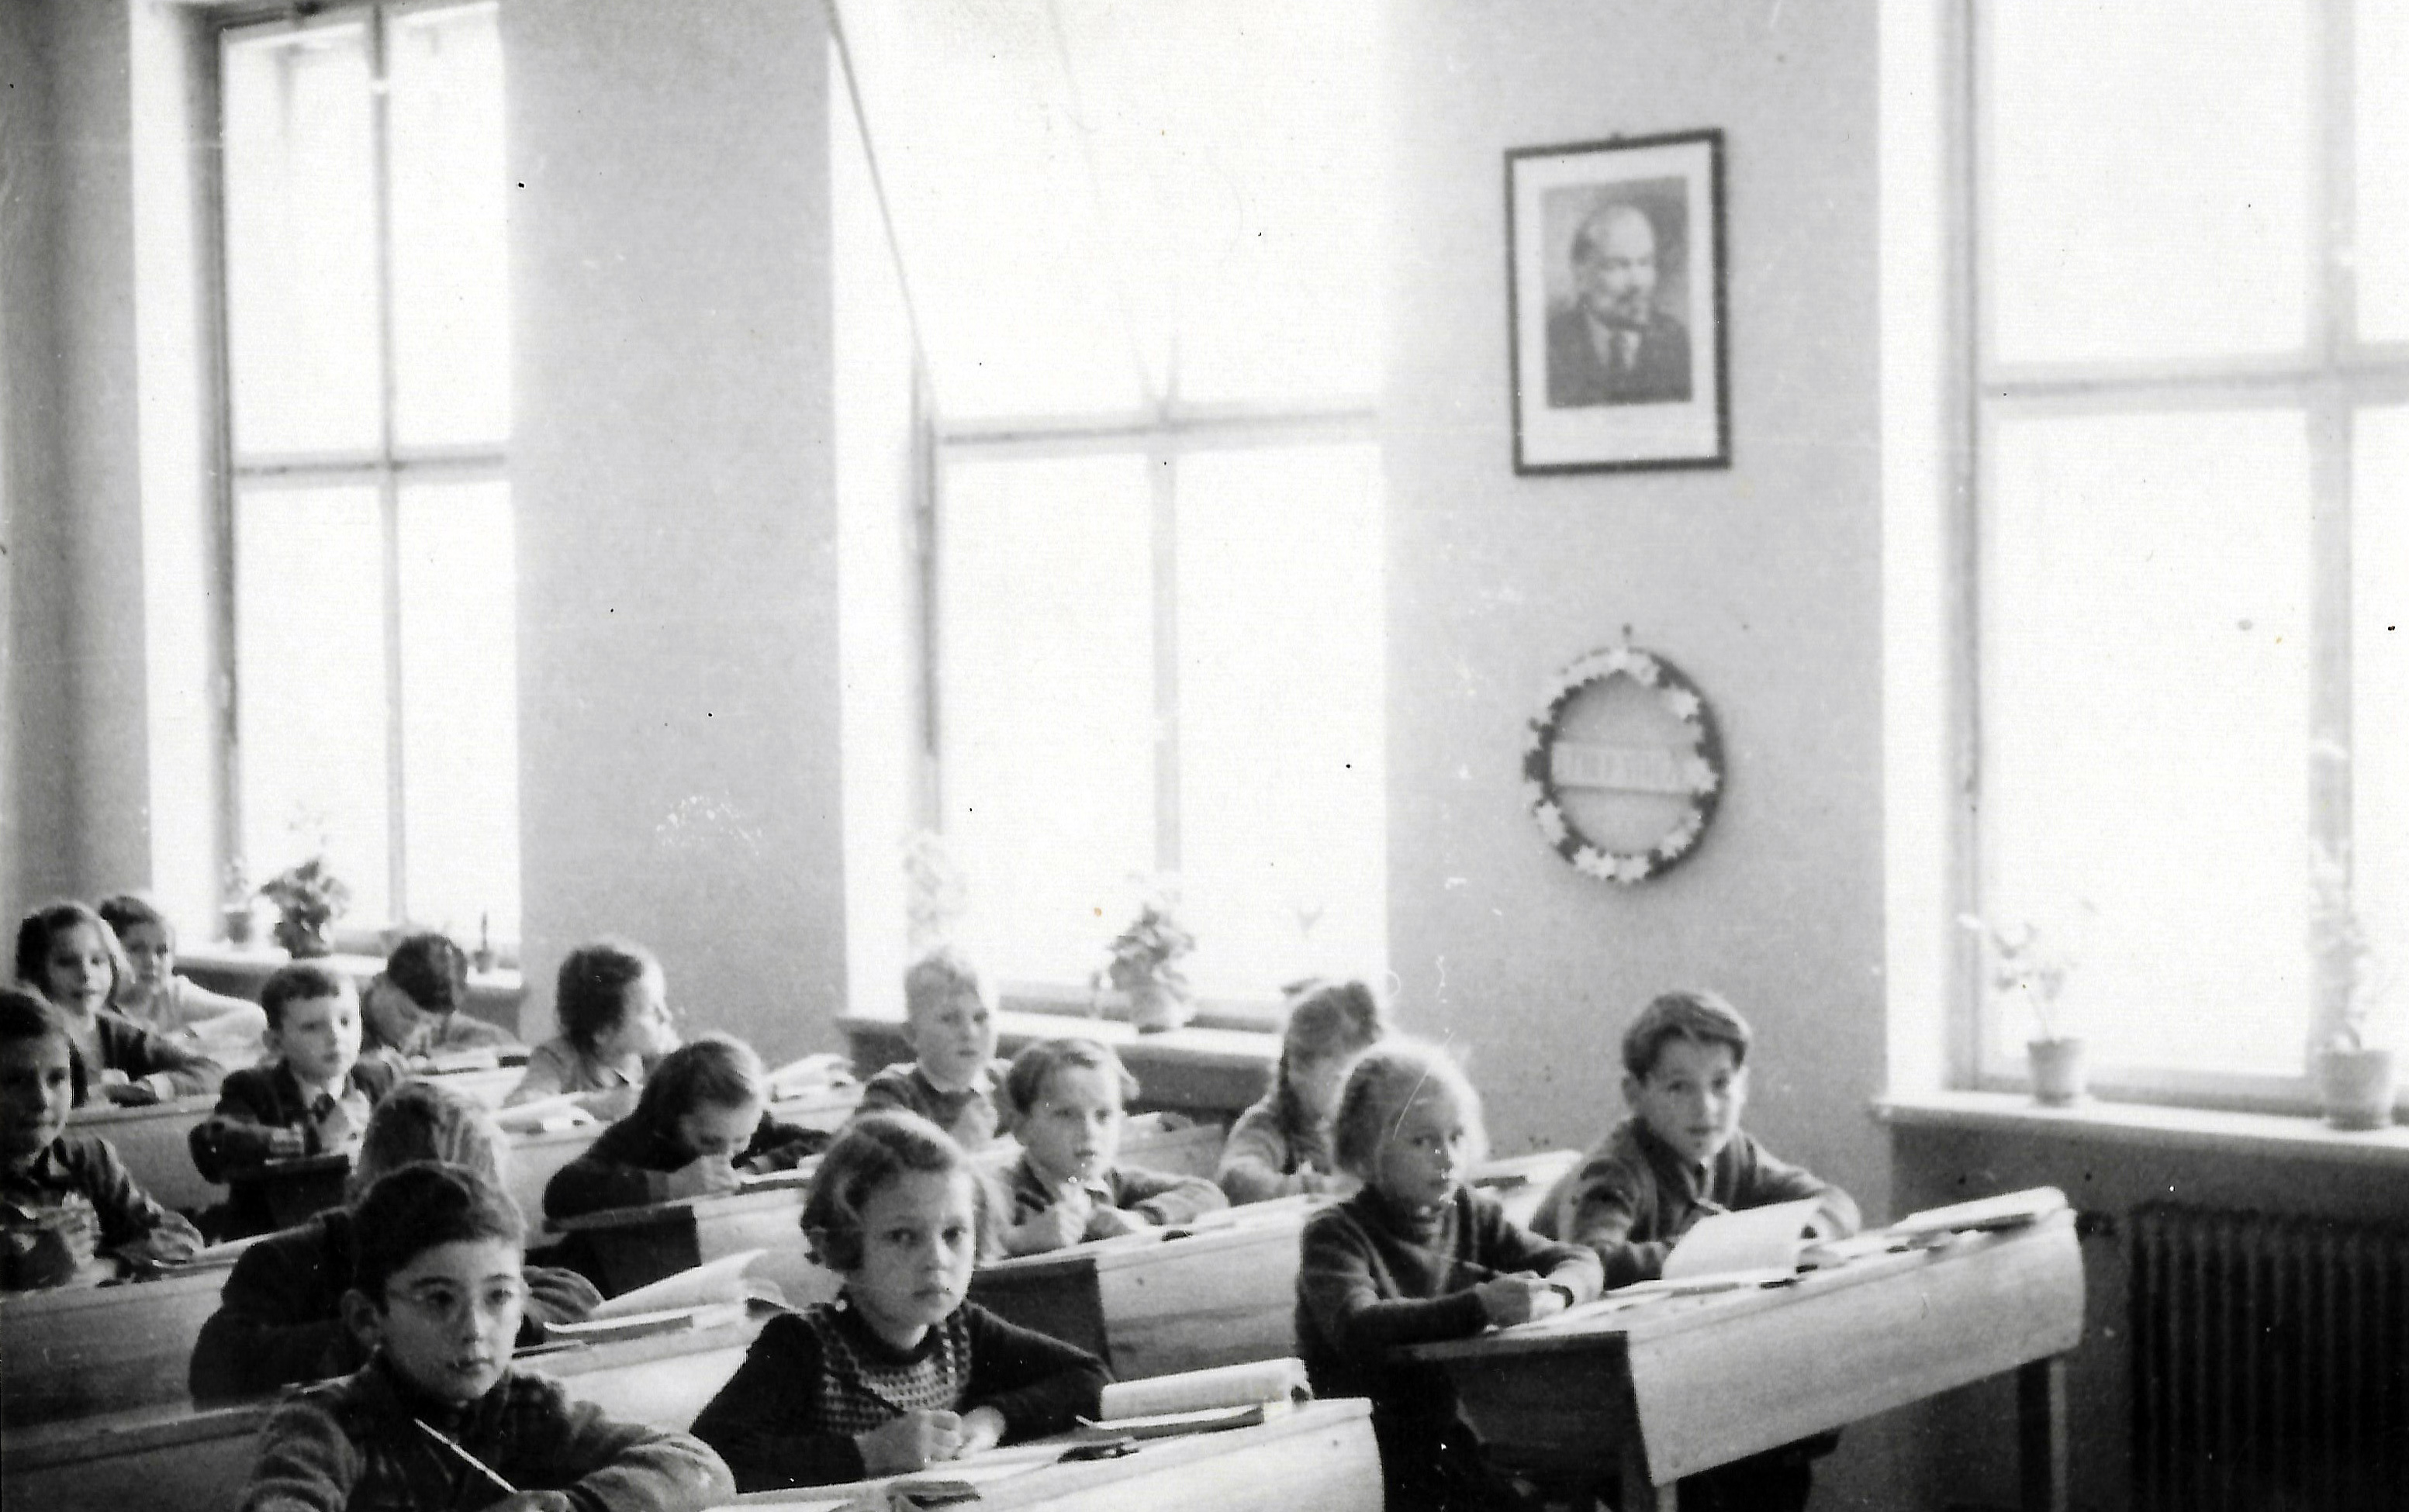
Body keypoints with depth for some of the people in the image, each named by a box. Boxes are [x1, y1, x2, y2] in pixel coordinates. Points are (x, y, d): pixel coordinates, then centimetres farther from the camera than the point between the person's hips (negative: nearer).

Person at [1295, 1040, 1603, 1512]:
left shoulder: (1470, 1214, 11)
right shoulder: (1335, 1234, -7)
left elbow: (1579, 1262, 6)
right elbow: (1356, 1329, -24)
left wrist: (1553, 1293, -19)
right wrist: (1480, 1306, -36)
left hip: (1451, 1434, 5)